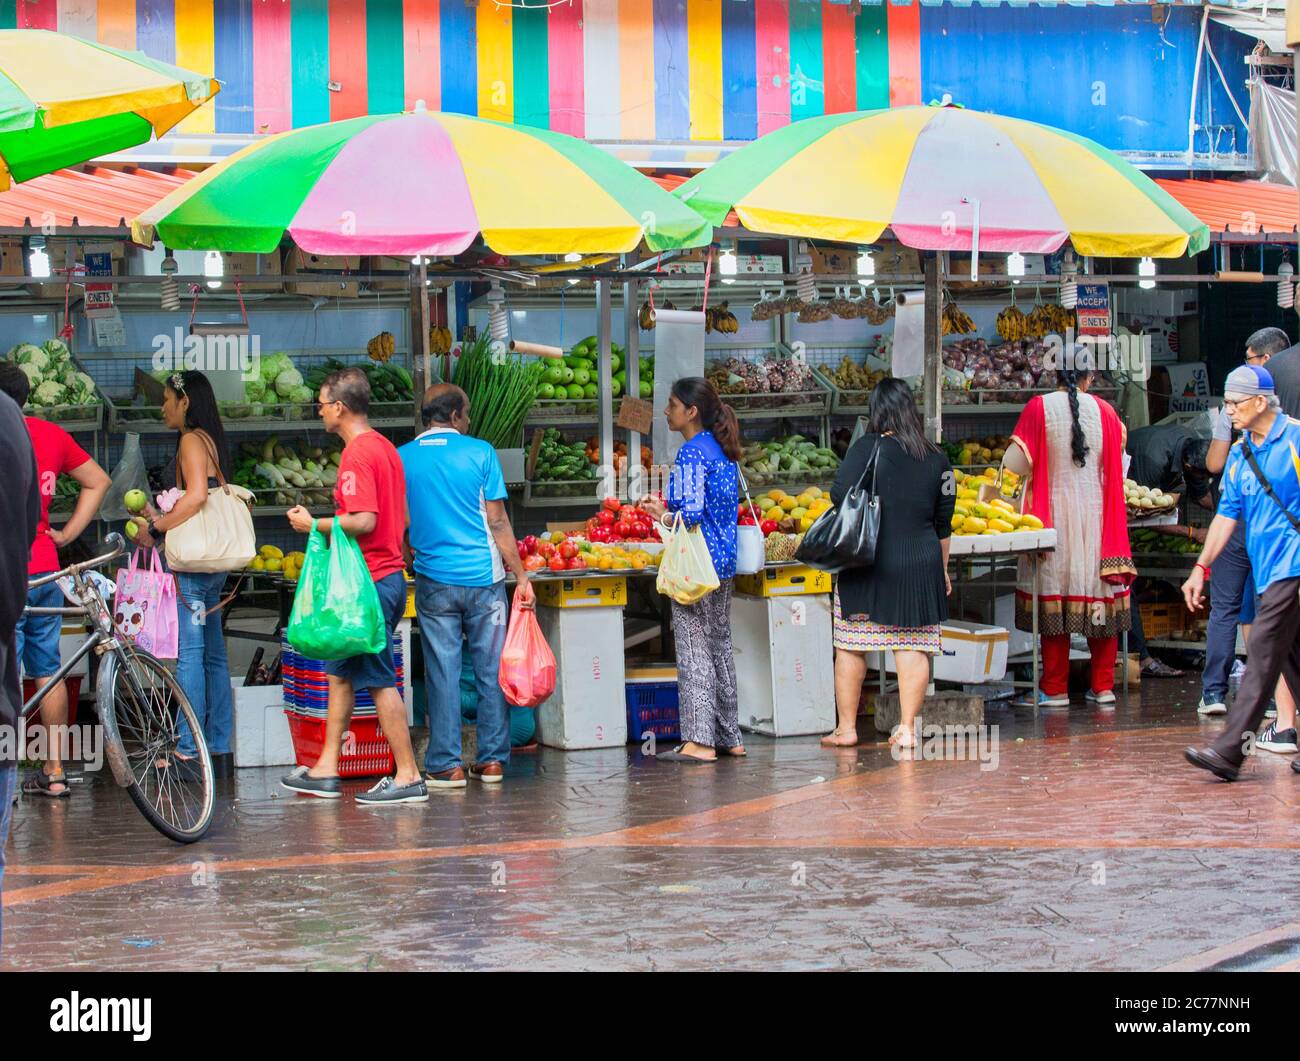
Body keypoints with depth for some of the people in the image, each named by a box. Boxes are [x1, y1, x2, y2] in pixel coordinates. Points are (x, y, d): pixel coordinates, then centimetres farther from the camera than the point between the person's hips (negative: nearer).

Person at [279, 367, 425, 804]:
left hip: (369, 583, -10)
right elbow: (400, 518, 19)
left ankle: (408, 777, -2)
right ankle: (326, 769, 20)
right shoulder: (385, 447, 14)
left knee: (380, 680, -5)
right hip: (389, 572, 10)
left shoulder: (357, 454, -16)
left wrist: (315, 524, -13)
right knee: (340, 671, 15)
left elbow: (365, 520, -25)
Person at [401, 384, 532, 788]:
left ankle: (446, 766, 4)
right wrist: (521, 576, 2)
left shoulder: (402, 458, 3)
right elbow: (498, 522, -3)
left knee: (442, 674, 4)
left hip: (434, 579, 1)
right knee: (491, 670, 8)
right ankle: (492, 760, 11)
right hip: (483, 577, -1)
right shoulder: (479, 452, -2)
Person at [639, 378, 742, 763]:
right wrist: (667, 508, 15)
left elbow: (691, 513, -23)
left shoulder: (691, 452, -15)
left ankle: (699, 741, -5)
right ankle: (729, 738, 17)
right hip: (724, 562, 9)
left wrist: (661, 514, -4)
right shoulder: (722, 450, 12)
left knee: (694, 650, -5)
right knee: (720, 647, 13)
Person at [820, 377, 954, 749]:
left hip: (868, 564, -3)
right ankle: (907, 728, 5)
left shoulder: (868, 448, -8)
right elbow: (944, 522, 11)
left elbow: (840, 495, -14)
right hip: (921, 565, 3)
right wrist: (942, 570, 21)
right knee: (913, 647, 5)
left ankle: (846, 728, 11)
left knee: (851, 646, 6)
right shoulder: (937, 458, 6)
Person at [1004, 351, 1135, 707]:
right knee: (1100, 597, 9)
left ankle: (1055, 689, 3)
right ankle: (1103, 687, 12)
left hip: (1054, 514, -2)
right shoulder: (1104, 411, 1)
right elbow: (1117, 462, 11)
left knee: (1054, 600, 2)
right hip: (1097, 515, 2)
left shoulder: (1039, 408, -7)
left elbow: (1016, 462, -10)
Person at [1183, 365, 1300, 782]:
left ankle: (1230, 750, -16)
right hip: (1265, 569, 8)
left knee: (1263, 654, -12)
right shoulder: (1239, 455, 14)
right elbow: (1228, 514, 16)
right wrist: (1201, 567, 10)